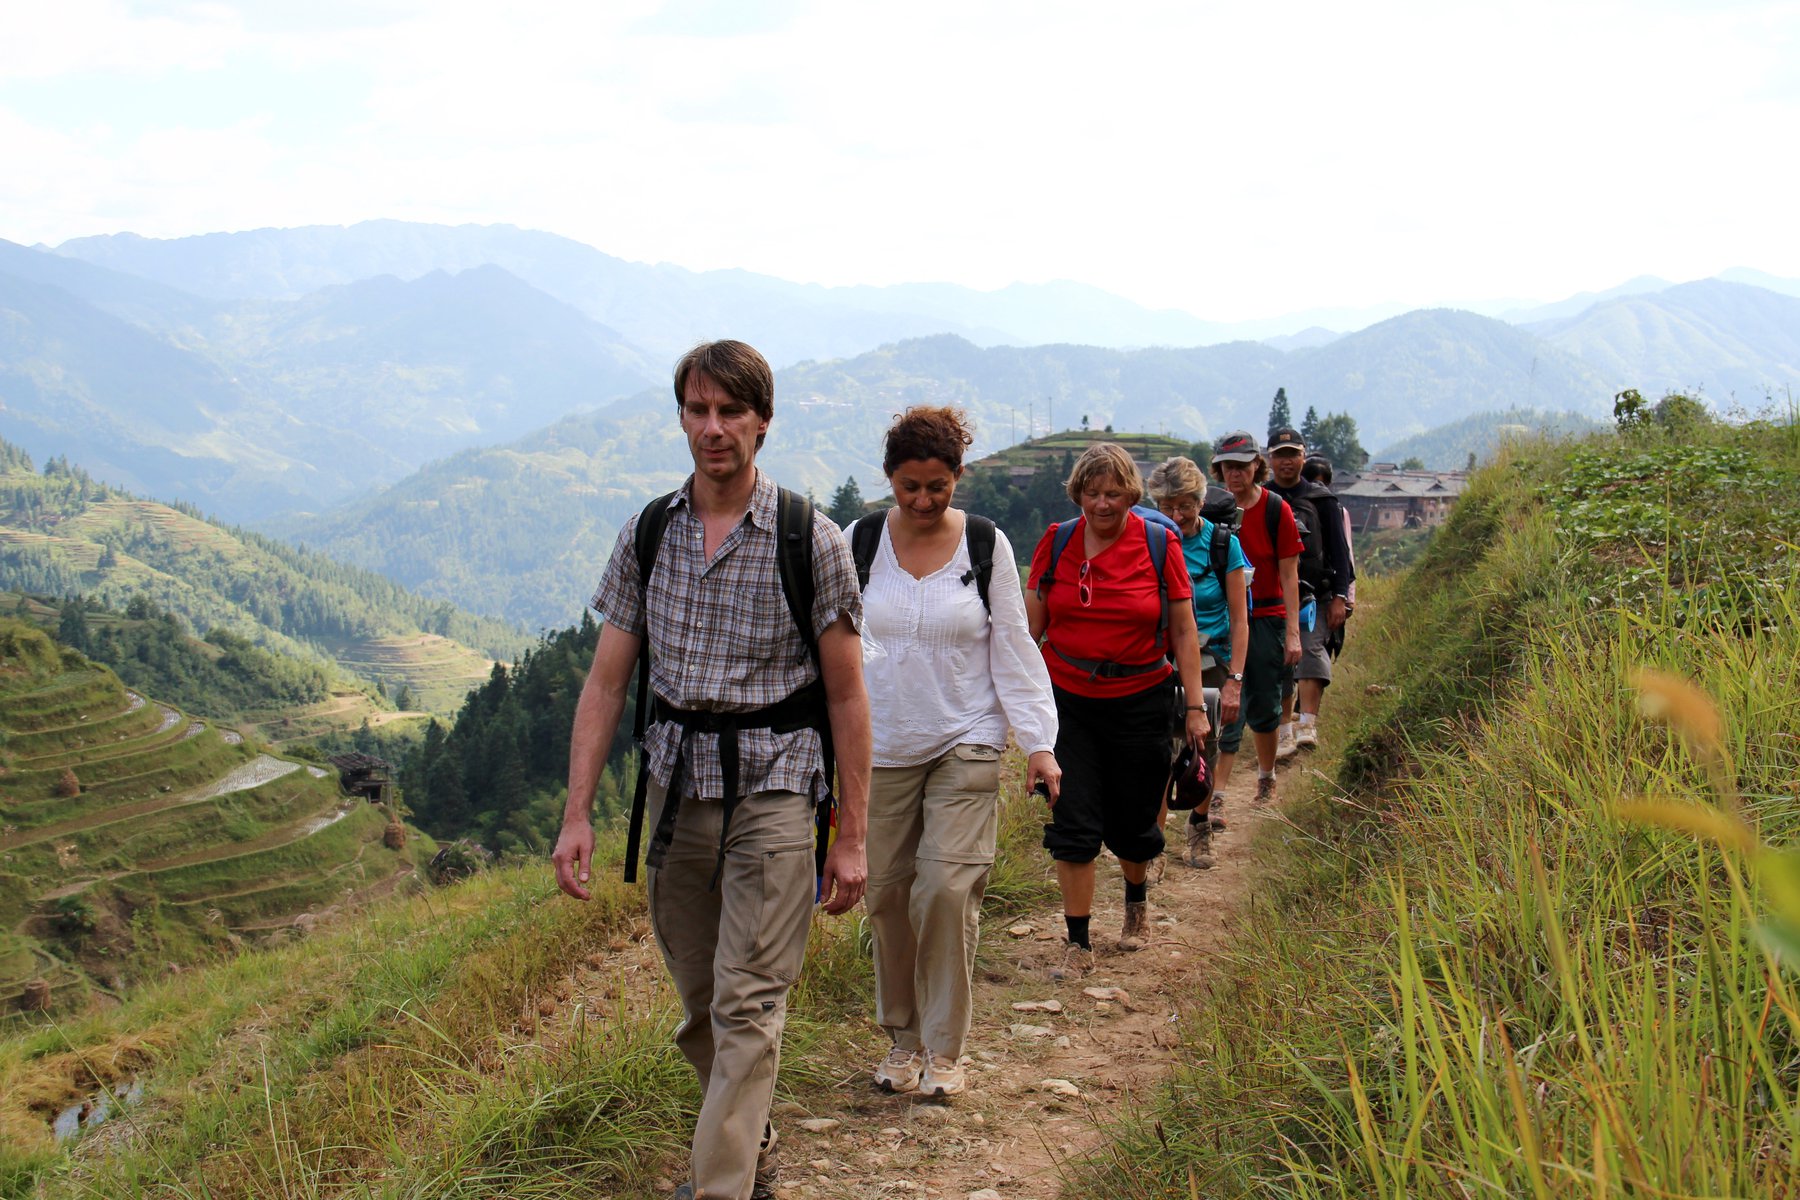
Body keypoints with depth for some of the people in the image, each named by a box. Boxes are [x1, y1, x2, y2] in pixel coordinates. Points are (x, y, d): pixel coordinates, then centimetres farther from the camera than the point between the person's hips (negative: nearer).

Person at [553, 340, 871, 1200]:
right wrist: (577, 815, -1)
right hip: (676, 786, 4)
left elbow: (847, 696, -3)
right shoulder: (646, 536, 5)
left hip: (772, 785, -4)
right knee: (700, 1006, 14)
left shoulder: (812, 542, -5)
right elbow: (605, 683, 6)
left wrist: (851, 836, -5)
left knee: (747, 1008, -9)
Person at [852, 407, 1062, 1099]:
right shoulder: (863, 542, 2)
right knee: (887, 894, 5)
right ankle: (903, 1037, 22)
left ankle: (944, 1050, 2)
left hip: (965, 744, -2)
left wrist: (1038, 742, -4)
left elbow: (1013, 647, 2)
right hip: (882, 748, 2)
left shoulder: (985, 544, -1)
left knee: (948, 890, -12)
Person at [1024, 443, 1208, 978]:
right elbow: (1031, 625, 6)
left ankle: (1137, 902, 42)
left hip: (1140, 702, -1)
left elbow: (1183, 631, 0)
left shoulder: (1160, 545, -4)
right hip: (1067, 702, 1)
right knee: (1071, 824, -4)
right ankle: (1078, 943, 6)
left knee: (1131, 823, 10)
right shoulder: (1056, 542, 0)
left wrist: (1195, 706, -3)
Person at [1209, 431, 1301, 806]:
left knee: (1263, 706, 7)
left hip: (1266, 617, -1)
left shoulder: (1276, 510, -4)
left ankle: (1266, 778, 32)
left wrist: (1292, 633, -7)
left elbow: (1288, 574, -3)